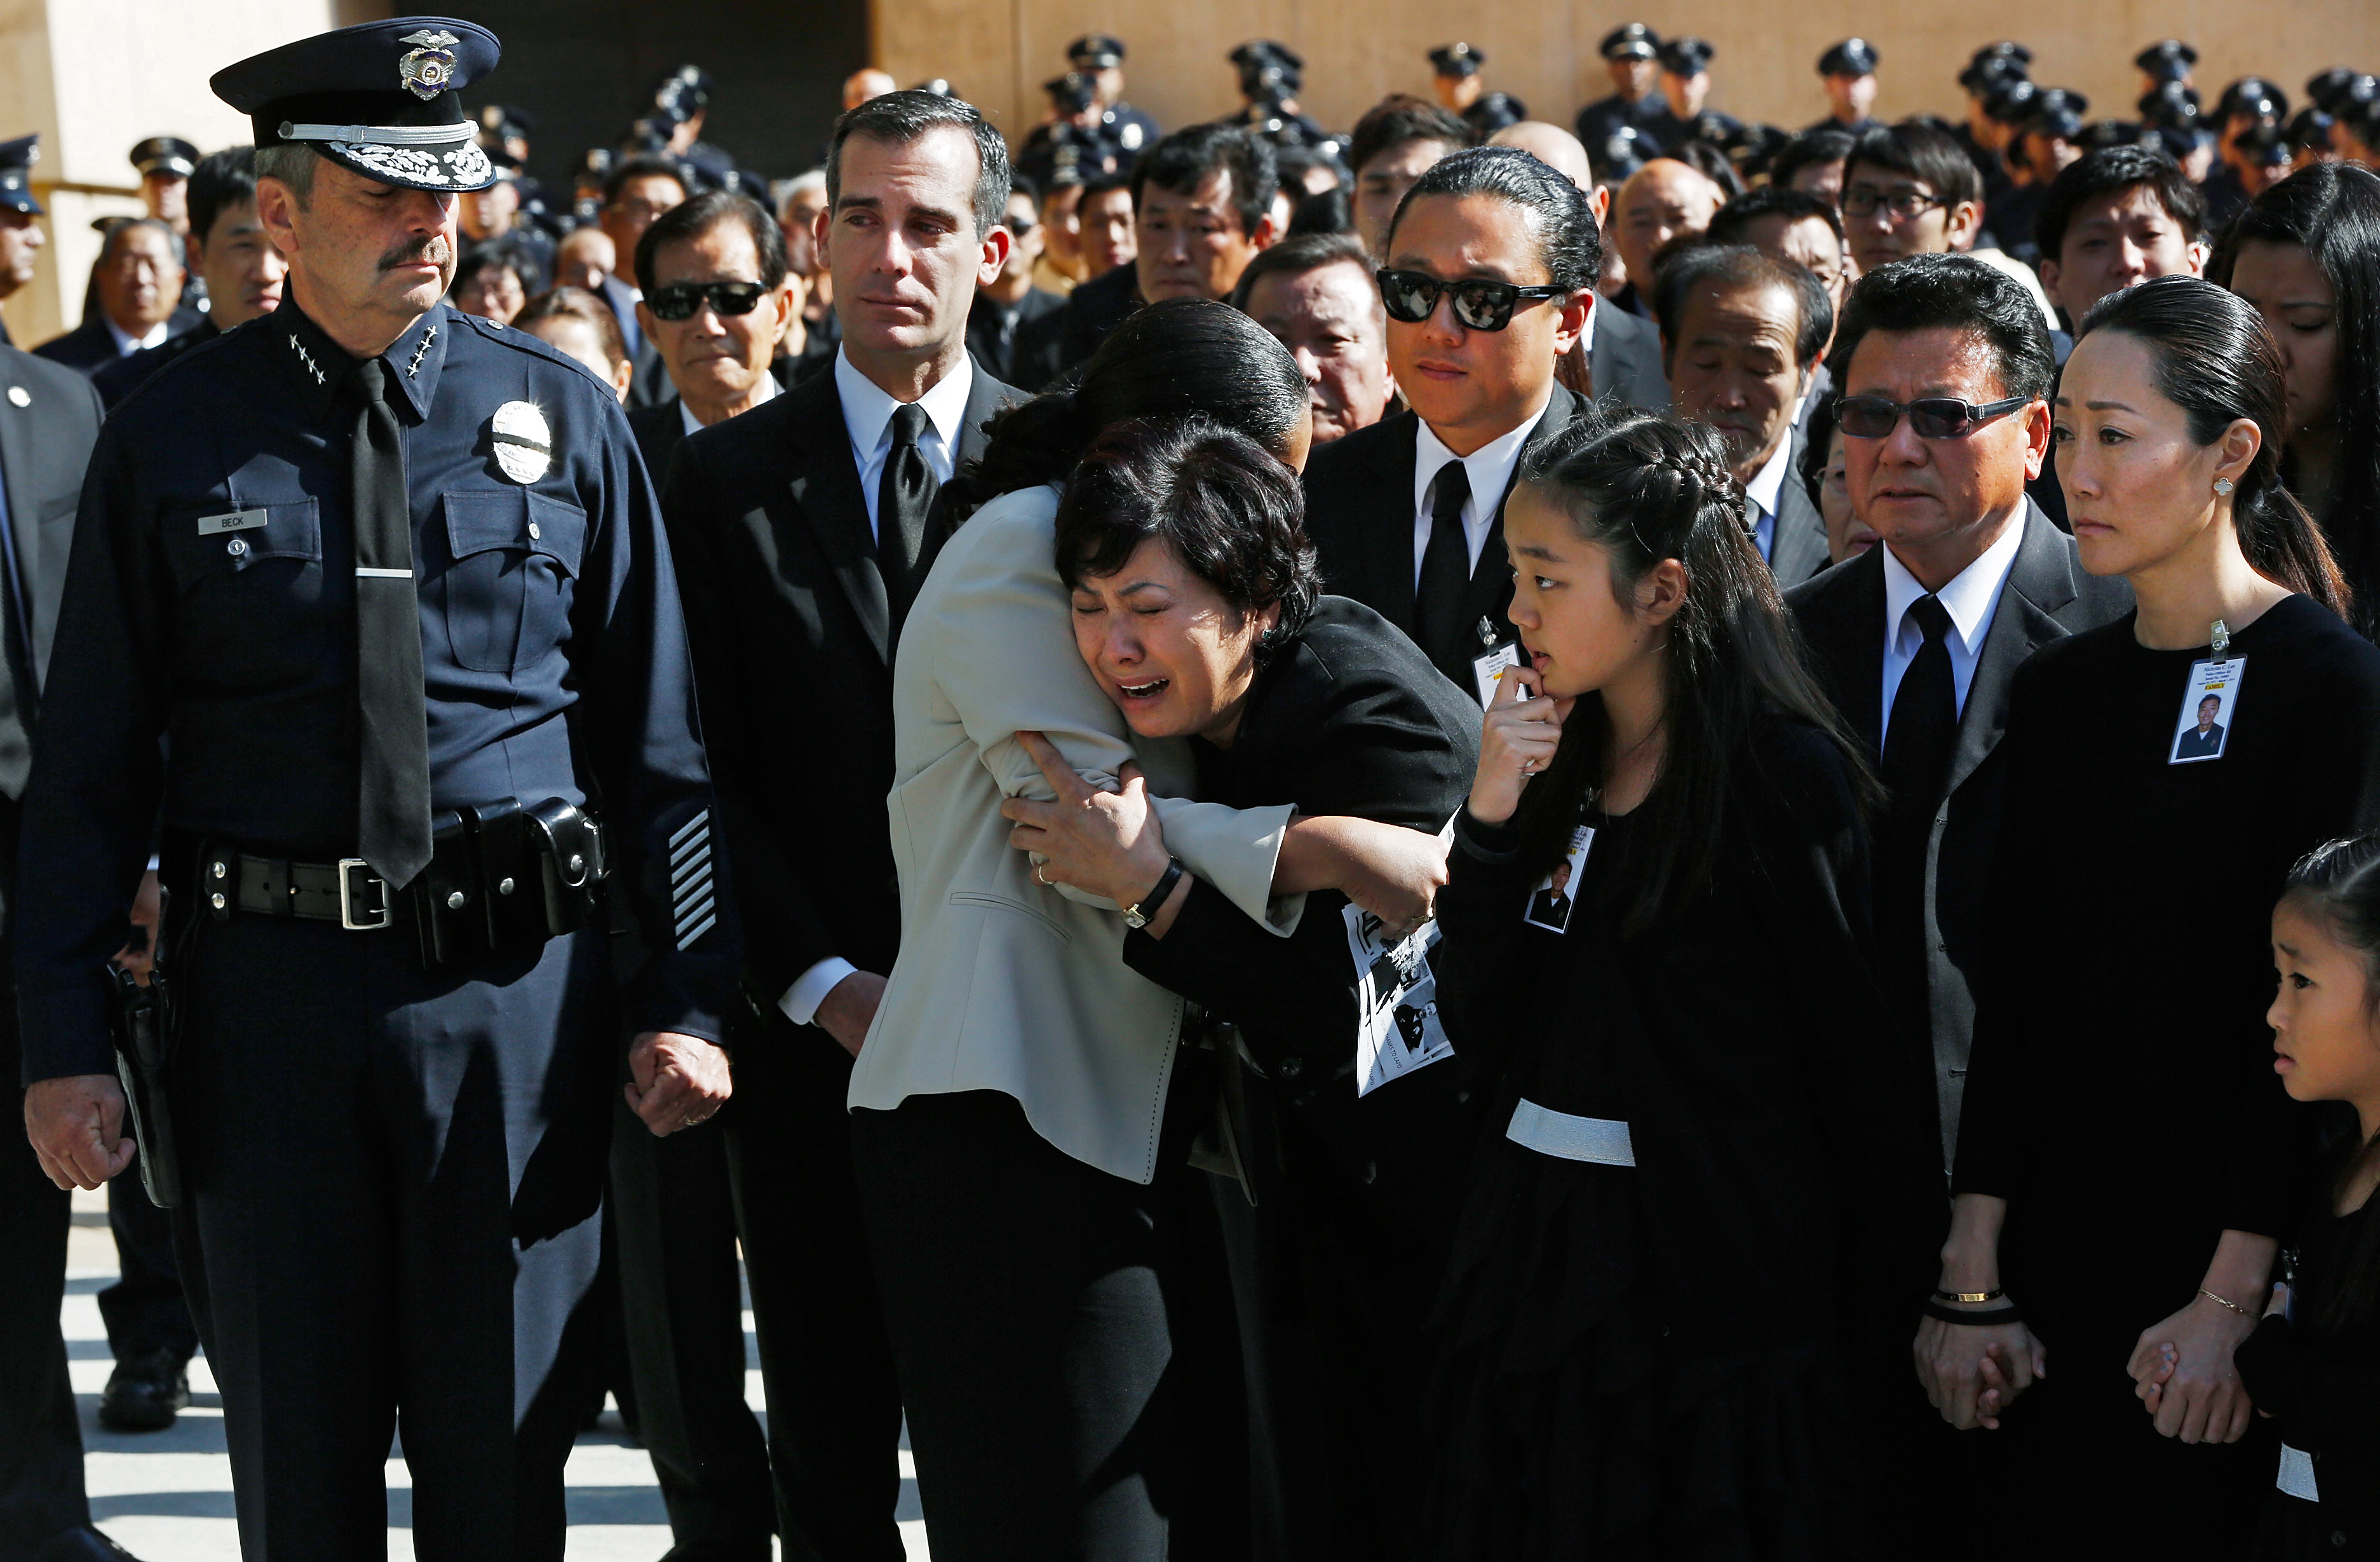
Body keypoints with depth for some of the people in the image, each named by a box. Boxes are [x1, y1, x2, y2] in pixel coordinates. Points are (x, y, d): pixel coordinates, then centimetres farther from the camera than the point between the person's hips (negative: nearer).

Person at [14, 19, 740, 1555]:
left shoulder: (560, 416, 4)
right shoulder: (171, 437, 1)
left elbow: (656, 733, 6)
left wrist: (688, 996, -1)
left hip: (515, 983, 0)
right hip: (267, 984, 0)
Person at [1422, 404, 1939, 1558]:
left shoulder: (1783, 776, -11)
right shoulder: (1556, 761, 8)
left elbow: (1855, 1059, -9)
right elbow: (1480, 1032, 4)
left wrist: (1879, 1303, -7)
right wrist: (1489, 822, -8)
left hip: (1713, 1283, -6)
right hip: (1532, 1260, 6)